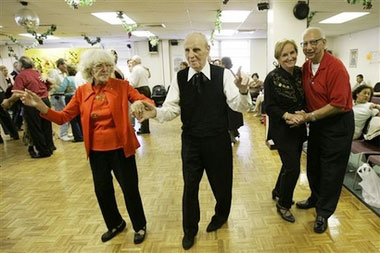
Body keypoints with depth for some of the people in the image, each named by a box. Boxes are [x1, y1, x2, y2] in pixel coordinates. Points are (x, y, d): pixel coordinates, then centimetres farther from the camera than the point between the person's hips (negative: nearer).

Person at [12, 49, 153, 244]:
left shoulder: (122, 86, -6)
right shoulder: (82, 91, 2)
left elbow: (146, 101, -11)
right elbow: (63, 117, 0)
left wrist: (140, 104, -35)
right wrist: (40, 106, -16)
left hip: (120, 149, -3)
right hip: (96, 151, 4)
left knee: (130, 189, 8)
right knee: (102, 191, 17)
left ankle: (140, 226, 34)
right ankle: (115, 224, 44)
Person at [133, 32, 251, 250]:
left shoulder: (223, 75, -11)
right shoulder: (180, 78, -4)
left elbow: (239, 106, -17)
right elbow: (172, 108, -6)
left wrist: (243, 92, -39)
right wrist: (156, 112, -28)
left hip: (218, 141, -1)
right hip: (191, 141, 2)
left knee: (221, 183, 17)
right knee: (190, 186, 14)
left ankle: (221, 216, 51)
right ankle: (190, 229, 39)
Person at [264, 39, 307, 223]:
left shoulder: (300, 73, 2)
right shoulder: (272, 78, -14)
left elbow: (306, 99, 7)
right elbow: (269, 107, -13)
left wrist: (302, 113, -13)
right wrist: (287, 115, -26)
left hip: (299, 127, 6)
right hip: (281, 129, -6)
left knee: (291, 163, 18)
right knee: (293, 167, -5)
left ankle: (278, 192, 43)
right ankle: (283, 204, 18)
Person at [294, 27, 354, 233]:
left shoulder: (335, 67, -21)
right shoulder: (305, 67, 0)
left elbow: (339, 104, -24)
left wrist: (310, 116, -22)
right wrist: (302, 114, -5)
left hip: (337, 124, -7)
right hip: (316, 122, 7)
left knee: (331, 170, 4)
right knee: (313, 164, 18)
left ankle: (323, 213, 20)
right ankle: (316, 198, 40)